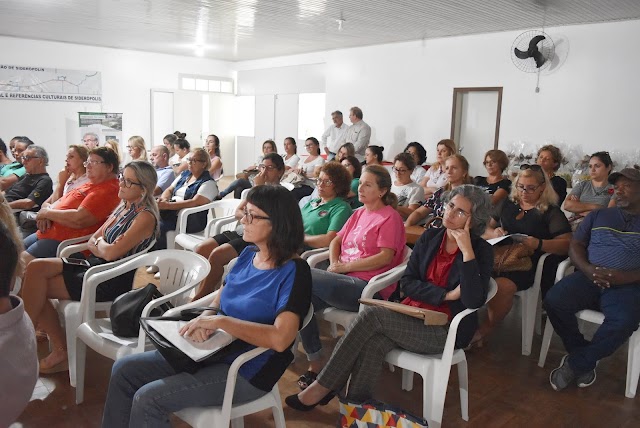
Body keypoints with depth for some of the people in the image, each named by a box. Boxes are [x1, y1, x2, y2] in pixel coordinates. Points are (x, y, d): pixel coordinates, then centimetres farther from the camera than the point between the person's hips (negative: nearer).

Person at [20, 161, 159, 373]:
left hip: (112, 281, -9)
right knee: (35, 268, -9)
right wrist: (101, 247, -9)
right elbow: (92, 241, 13)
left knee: (36, 286, -10)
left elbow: (111, 253, -20)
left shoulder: (145, 217, -15)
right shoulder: (123, 208, 13)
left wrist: (99, 243, 1)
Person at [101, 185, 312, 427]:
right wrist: (204, 319, -12)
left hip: (246, 372, -8)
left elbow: (280, 339, -31)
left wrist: (220, 321, -27)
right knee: (124, 369, 4)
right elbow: (219, 300, 11)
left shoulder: (293, 272, -20)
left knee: (148, 399, -16)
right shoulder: (248, 254, 4)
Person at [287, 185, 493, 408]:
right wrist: (445, 295, -12)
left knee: (371, 314, -24)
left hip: (446, 330, -5)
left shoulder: (482, 250, -6)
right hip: (413, 318, 5)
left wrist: (467, 251, -23)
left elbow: (474, 301, -20)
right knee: (373, 342, -29)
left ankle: (322, 388, -14)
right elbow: (406, 283, 2)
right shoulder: (430, 237, 8)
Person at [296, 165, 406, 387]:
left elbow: (385, 257, -13)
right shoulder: (358, 214, 21)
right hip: (344, 280, 7)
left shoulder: (390, 217, -2)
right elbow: (336, 241, 22)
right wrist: (334, 263, 0)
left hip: (365, 287, -7)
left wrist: (345, 266, -12)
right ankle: (315, 364, -6)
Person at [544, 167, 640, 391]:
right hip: (589, 278, 3)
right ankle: (587, 360, -5)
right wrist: (587, 268, -9)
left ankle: (575, 364, -13)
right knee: (553, 301, -26)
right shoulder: (598, 215, 22)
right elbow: (575, 245, 12)